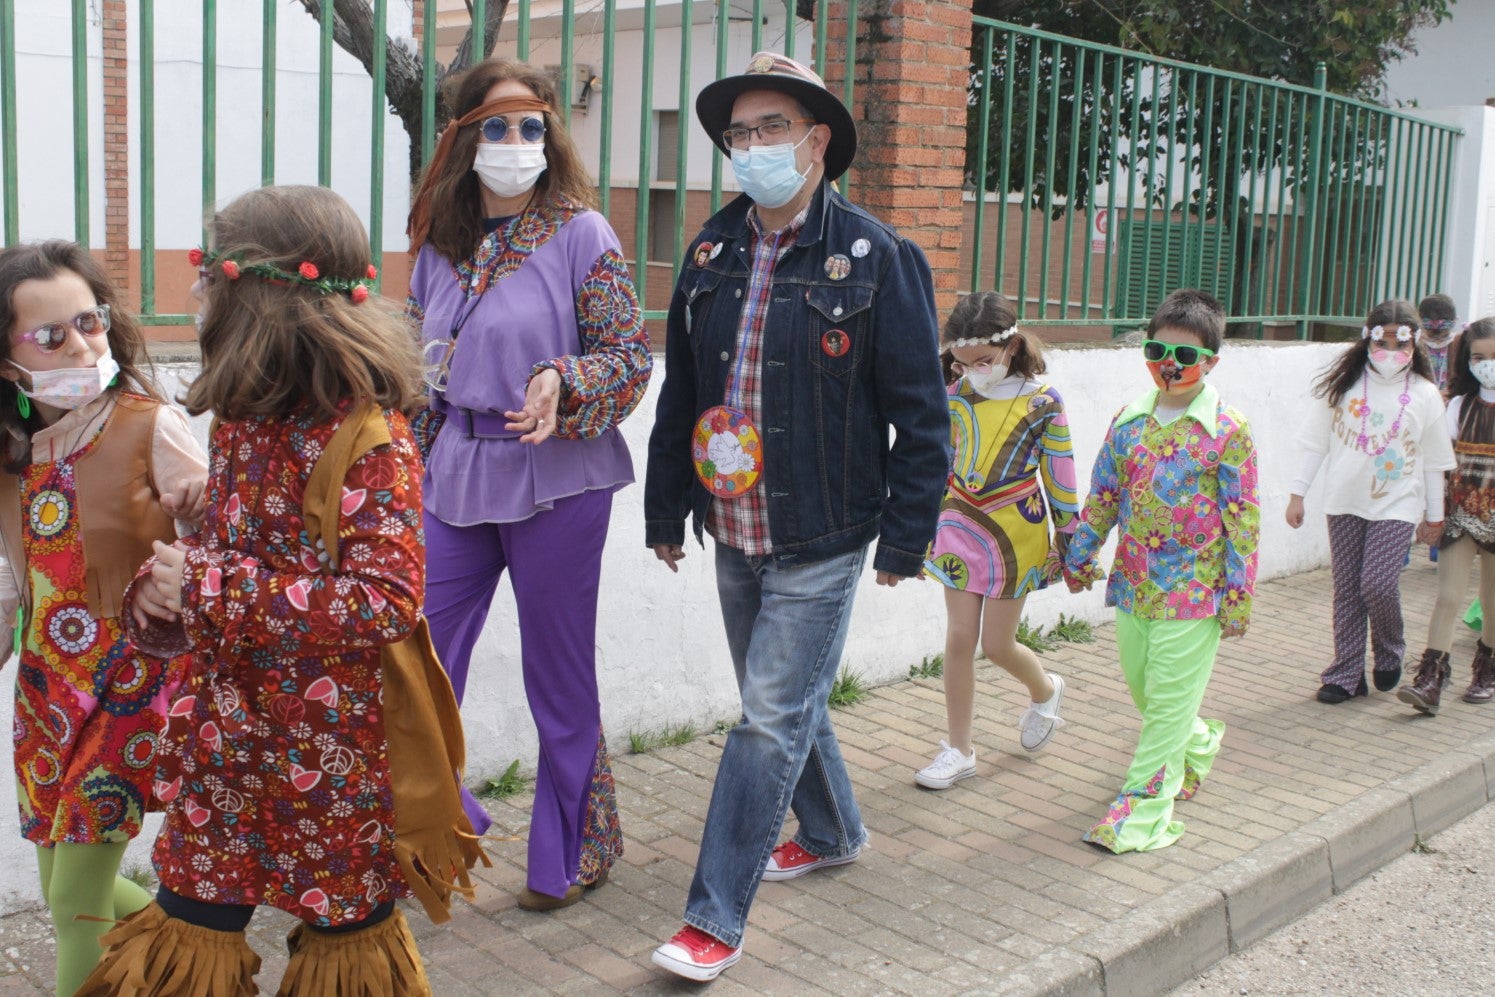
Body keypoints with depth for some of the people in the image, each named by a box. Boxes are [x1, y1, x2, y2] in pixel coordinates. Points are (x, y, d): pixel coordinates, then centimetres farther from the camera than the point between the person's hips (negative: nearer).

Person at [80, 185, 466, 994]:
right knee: (188, 928, 15)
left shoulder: (367, 434, -20)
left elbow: (388, 602, -26)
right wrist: (158, 592, -4)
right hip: (225, 746, 7)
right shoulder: (243, 418, 3)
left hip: (333, 761, -6)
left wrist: (207, 587, -23)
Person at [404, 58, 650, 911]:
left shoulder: (580, 234, -6)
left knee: (560, 679, 7)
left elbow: (632, 355, -8)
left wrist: (563, 384, -25)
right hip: (457, 476, 5)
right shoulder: (442, 242, 8)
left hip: (555, 480, -5)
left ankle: (575, 852, 27)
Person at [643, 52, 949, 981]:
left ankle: (716, 917, 5)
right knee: (787, 701, 20)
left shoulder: (877, 257, -11)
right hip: (735, 535, 6)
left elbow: (919, 412, -9)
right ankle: (834, 832, 44)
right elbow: (680, 392, 12)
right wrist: (666, 510, 12)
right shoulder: (713, 252, 6)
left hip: (820, 544, -6)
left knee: (772, 719, -4)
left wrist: (906, 537, -11)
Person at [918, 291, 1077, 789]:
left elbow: (1060, 478, -4)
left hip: (1015, 533, -3)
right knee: (959, 639, 4)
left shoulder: (1042, 402, -10)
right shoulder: (956, 395, 0)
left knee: (996, 644, 4)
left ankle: (1045, 690, 38)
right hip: (959, 526, 4)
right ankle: (959, 750, 15)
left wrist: (1066, 541, -2)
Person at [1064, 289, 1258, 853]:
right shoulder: (1129, 422, 6)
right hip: (1133, 584, 6)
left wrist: (1238, 594, -8)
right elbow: (1102, 497, 14)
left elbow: (1243, 518, -7)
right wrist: (1081, 555, 16)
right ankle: (1199, 745, 44)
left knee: (1168, 700, -1)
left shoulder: (1227, 432, -8)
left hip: (1193, 591, -5)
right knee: (1141, 685, 16)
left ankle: (1145, 806, 6)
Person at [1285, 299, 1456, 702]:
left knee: (1378, 584, -13)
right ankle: (1346, 676, 14)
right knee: (1347, 591, 5)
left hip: (1396, 506, -2)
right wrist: (1298, 493, 1)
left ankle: (1389, 653, 17)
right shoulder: (1342, 386, 0)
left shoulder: (1424, 395, -1)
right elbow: (1316, 443, 4)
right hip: (1345, 502, 2)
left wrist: (1434, 515, 10)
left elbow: (1434, 463, 6)